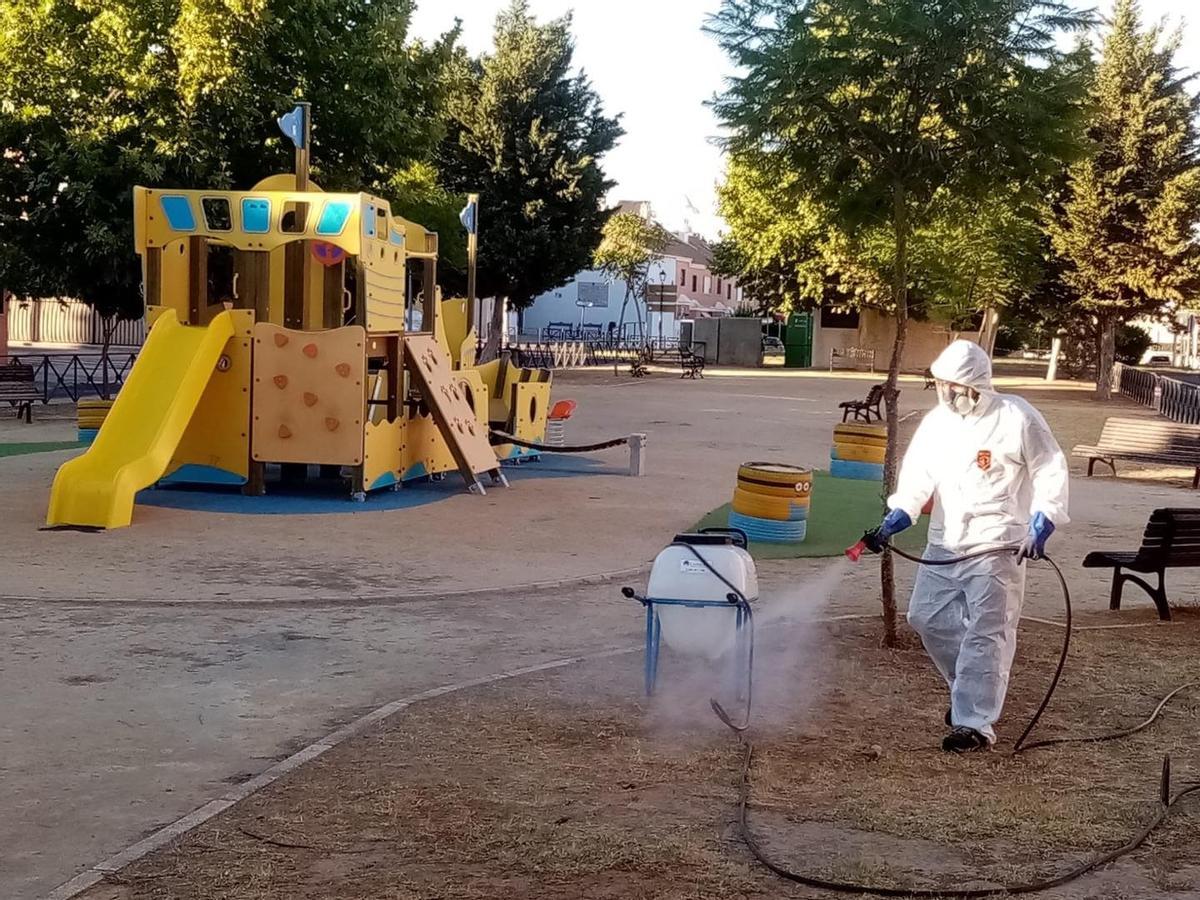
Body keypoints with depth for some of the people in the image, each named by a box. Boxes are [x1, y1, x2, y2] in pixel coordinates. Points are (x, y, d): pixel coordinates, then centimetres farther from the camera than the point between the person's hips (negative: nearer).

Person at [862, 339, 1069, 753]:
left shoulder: (1017, 420, -11)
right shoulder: (937, 421, 4)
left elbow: (1050, 473, -7)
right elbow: (918, 475, 0)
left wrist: (1041, 526, -17)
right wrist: (892, 522, -14)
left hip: (998, 547, -6)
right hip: (945, 544, 7)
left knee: (986, 634, -6)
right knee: (927, 617, 9)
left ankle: (975, 723, -1)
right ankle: (974, 690, 29)